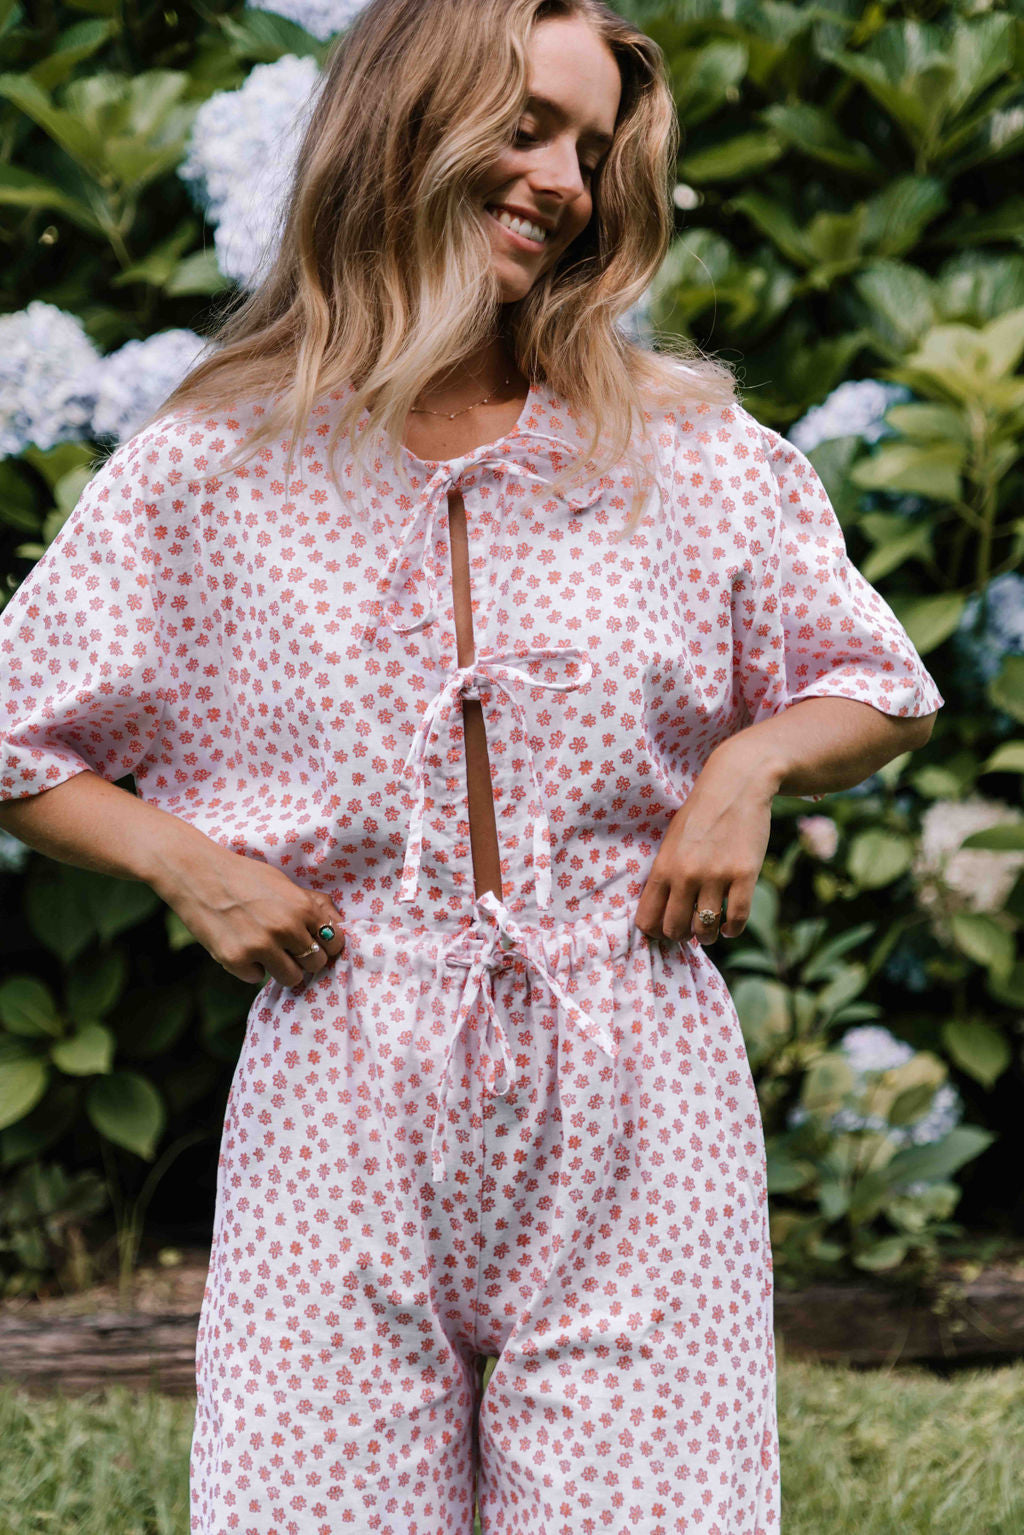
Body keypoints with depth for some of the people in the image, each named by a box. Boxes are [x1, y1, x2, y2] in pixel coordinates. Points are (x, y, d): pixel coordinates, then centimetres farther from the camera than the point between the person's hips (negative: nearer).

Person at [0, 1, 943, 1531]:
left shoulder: (690, 453, 6)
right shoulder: (207, 471, 3)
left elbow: (881, 692, 16)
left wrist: (750, 764, -3)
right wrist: (183, 861, -4)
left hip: (635, 1110, 1)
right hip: (340, 1103, -1)